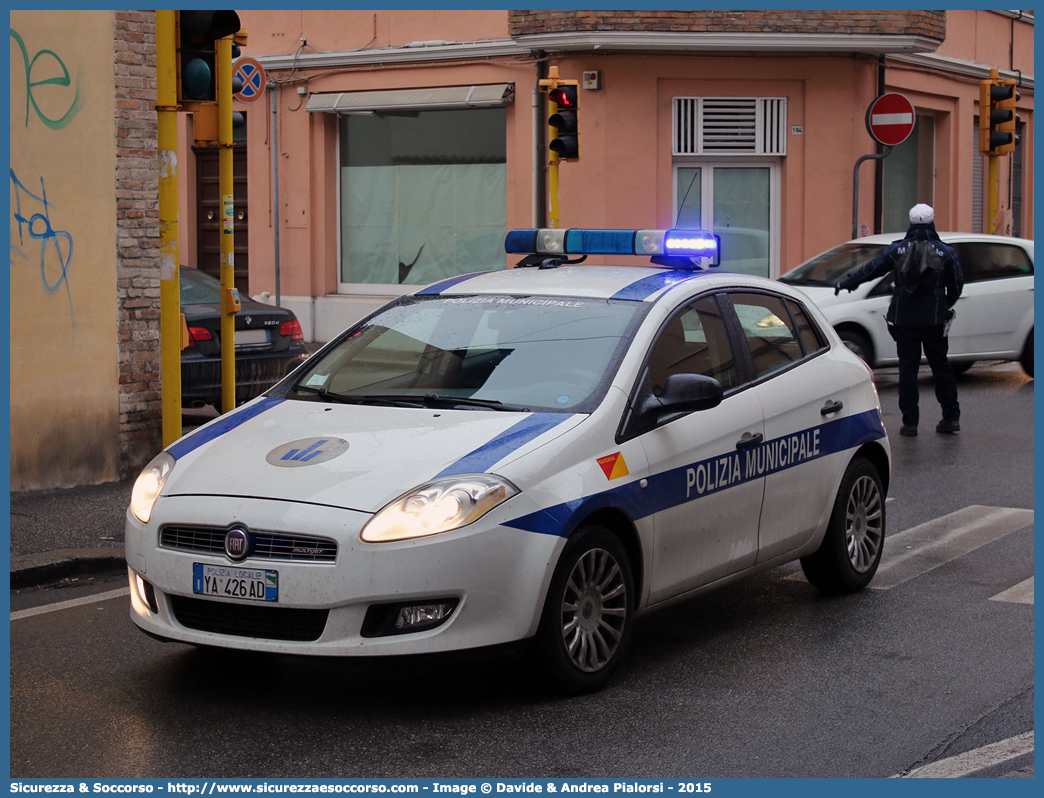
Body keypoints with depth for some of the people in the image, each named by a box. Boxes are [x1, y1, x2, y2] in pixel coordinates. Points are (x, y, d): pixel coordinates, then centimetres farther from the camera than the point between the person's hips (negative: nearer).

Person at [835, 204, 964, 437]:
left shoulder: (897, 250, -2)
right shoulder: (945, 252, -1)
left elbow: (871, 270, 5)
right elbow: (957, 284, 5)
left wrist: (845, 284, 18)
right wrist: (946, 306, 24)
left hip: (904, 319, 0)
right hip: (935, 319, 0)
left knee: (907, 367, 3)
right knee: (941, 366, 9)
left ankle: (910, 422, 1)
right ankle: (951, 418, 10)